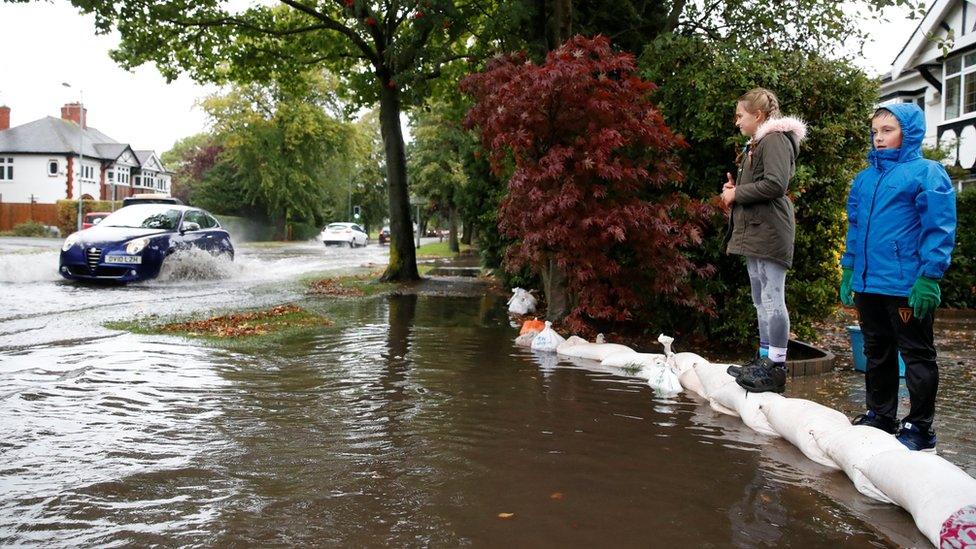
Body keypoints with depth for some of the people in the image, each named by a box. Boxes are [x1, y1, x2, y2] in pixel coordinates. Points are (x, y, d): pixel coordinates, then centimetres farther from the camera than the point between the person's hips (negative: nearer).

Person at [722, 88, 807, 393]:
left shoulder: (775, 139, -8)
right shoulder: (756, 144, 22)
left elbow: (776, 184, -21)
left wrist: (737, 194, -11)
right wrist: (733, 189, 6)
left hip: (768, 231, -10)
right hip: (753, 231, 11)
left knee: (772, 298, -9)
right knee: (761, 300, 13)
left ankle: (776, 368, -7)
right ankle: (763, 360, 19)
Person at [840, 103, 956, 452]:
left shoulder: (927, 173, -6)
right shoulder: (865, 178, 14)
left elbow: (939, 229, -11)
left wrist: (928, 277, -17)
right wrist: (849, 271, 14)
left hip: (908, 287, -7)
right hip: (868, 283, 7)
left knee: (917, 355, 3)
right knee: (877, 353, 16)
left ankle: (920, 427, 11)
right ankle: (880, 415, 29)